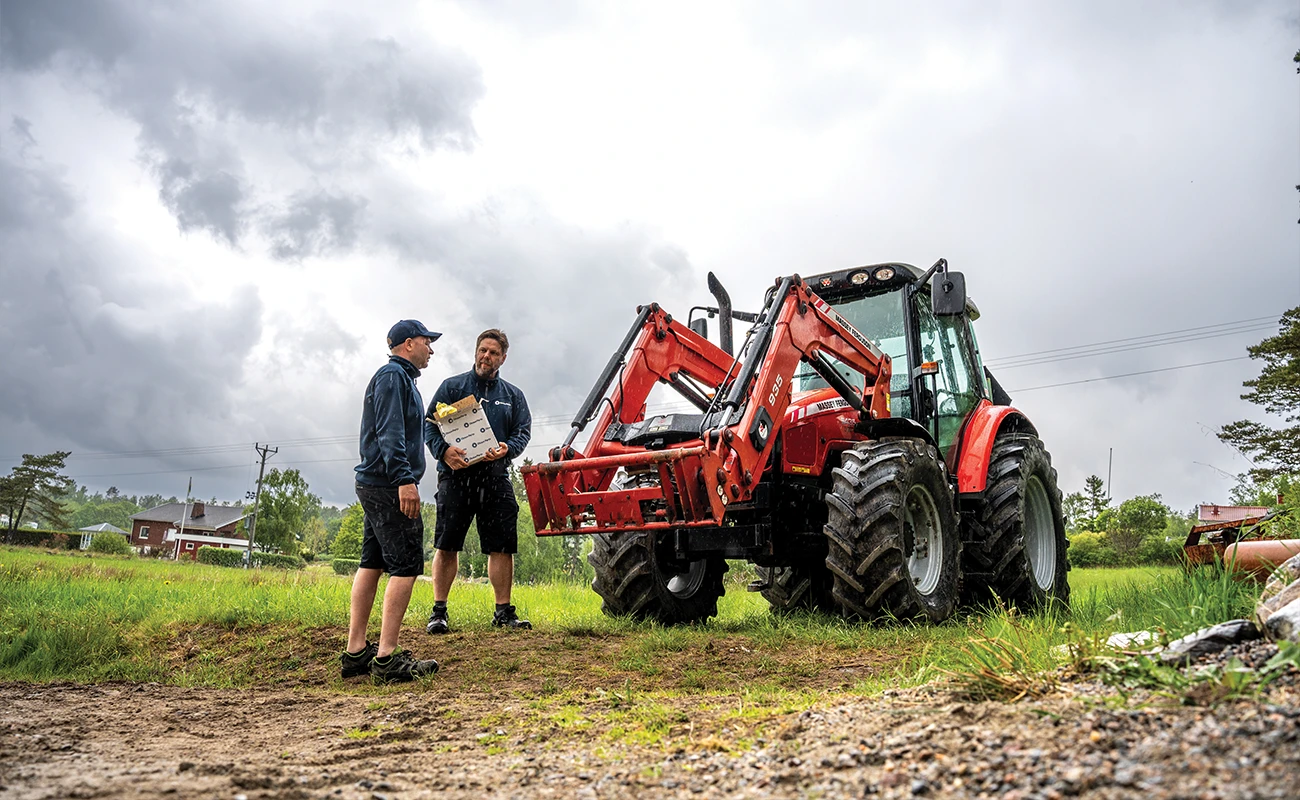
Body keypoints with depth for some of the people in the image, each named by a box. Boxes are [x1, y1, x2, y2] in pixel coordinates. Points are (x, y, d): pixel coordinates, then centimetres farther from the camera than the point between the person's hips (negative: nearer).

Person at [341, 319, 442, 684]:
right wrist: (404, 479, -26)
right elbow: (389, 432, -20)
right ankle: (387, 659, -10)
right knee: (406, 566, -10)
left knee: (372, 564, 10)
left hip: (374, 485, 11)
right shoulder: (393, 375, -8)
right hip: (389, 486, -11)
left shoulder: (400, 377, 23)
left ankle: (356, 653, 15)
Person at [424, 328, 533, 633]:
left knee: (502, 547, 2)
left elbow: (523, 431, 9)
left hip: (496, 478, 3)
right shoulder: (452, 386, 9)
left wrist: (507, 449, -13)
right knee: (446, 546, -1)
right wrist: (443, 450, -18)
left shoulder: (513, 395, 17)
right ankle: (439, 611, 9)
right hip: (456, 474, -2)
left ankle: (504, 611, 13)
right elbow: (430, 424, 2)